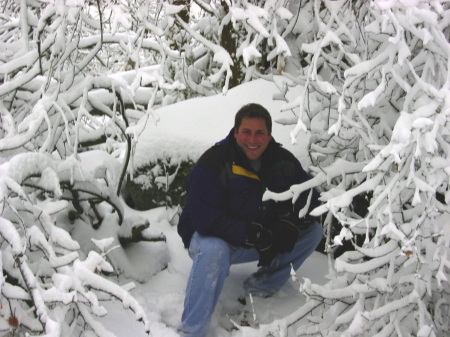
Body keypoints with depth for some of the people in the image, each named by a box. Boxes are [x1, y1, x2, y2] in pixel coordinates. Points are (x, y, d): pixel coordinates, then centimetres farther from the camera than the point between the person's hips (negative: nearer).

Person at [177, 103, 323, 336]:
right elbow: (206, 220, -29)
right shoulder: (213, 164, -22)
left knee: (313, 232, -6)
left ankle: (262, 285, 0)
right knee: (213, 251, -40)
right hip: (213, 238, -5)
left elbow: (309, 197, 1)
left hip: (263, 238, 6)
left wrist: (291, 224, -20)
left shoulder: (283, 161, -4)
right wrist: (253, 236, -32)